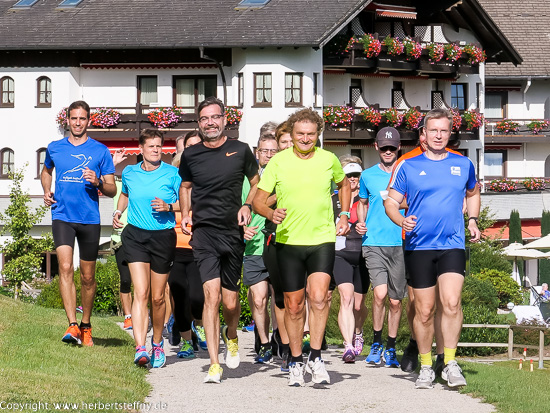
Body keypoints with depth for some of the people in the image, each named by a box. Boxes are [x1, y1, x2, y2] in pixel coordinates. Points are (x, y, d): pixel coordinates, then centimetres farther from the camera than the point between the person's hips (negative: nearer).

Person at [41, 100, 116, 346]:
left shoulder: (100, 151, 3)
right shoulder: (55, 148, 8)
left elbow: (112, 190, 4)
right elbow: (46, 171, 30)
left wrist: (98, 182, -16)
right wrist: (46, 191, 12)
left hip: (90, 219, 0)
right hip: (62, 217, 0)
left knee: (88, 277, 8)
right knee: (66, 268, -18)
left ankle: (86, 326, 26)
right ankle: (72, 325, -22)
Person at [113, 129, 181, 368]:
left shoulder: (172, 174, -2)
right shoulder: (129, 173, 7)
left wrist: (168, 206, -14)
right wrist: (118, 212, 12)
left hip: (163, 237, -1)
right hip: (135, 235, 1)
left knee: (157, 297, 7)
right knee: (140, 293, -13)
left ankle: (157, 345, 29)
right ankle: (140, 348, -21)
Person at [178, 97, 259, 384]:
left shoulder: (240, 151, 3)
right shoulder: (191, 155, 5)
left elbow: (256, 183, 16)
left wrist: (247, 206, -2)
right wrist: (185, 215, 7)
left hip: (233, 232, 1)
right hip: (203, 232, -1)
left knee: (230, 301, 6)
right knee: (211, 294, -15)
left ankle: (231, 336, 42)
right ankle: (214, 364, -14)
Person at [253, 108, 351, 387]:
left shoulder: (329, 160, 2)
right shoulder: (278, 162, -2)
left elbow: (343, 184, 23)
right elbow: (258, 200, 0)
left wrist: (344, 215, 12)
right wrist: (271, 213, -21)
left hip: (322, 240, 0)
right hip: (288, 241, 1)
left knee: (318, 297, -20)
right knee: (293, 305, 7)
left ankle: (315, 358, -8)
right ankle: (296, 362, 23)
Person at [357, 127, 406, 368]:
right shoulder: (368, 175, 9)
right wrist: (361, 223, 6)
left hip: (400, 243, 1)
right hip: (374, 242, -1)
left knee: (395, 300, 5)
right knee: (380, 293, -17)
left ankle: (391, 348, 20)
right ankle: (376, 342, 2)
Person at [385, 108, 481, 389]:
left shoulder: (463, 165, 10)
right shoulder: (408, 166, 4)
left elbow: (473, 193, 29)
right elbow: (391, 201, 4)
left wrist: (472, 220, 15)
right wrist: (401, 220, -16)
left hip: (452, 245, 0)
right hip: (418, 247, 0)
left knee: (451, 302, -17)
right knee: (424, 310, 3)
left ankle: (450, 363, -7)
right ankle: (425, 366, 16)